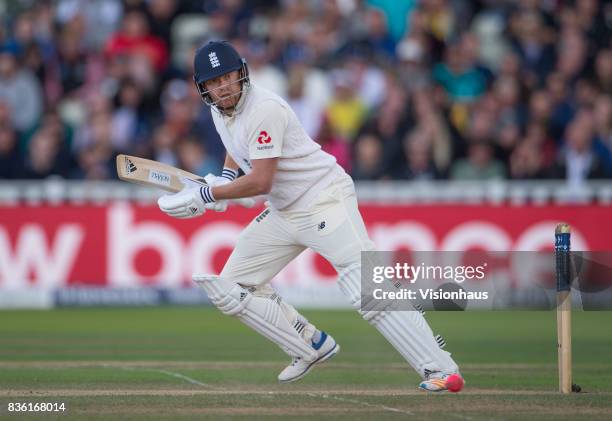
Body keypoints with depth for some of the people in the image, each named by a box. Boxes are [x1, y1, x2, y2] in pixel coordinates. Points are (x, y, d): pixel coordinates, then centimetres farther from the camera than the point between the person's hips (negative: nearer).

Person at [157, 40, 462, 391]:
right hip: (283, 213, 9)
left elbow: (260, 182, -25)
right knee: (231, 289, 6)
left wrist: (206, 195, -17)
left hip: (324, 200, -9)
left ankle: (440, 370, -26)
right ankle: (313, 348, 16)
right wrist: (226, 177, 10)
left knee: (367, 291, -22)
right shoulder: (220, 111, 6)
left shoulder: (264, 109, -21)